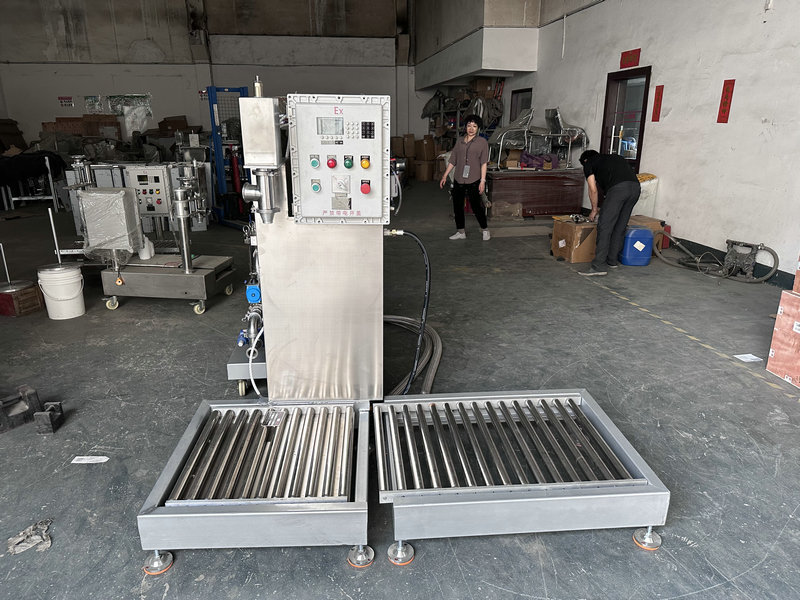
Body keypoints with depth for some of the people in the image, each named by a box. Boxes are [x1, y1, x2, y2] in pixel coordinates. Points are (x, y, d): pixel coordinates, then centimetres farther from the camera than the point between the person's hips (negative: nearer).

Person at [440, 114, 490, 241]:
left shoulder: (482, 142, -1)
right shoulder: (460, 141, 12)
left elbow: (484, 163, -6)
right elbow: (452, 160, 15)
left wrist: (482, 181, -12)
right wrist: (445, 176, 11)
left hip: (474, 180, -5)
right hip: (459, 179, 5)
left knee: (476, 206, -4)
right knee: (457, 206, 7)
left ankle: (485, 230, 16)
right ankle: (460, 232, 19)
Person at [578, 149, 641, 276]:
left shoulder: (588, 163, 20)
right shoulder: (614, 157, 38)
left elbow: (593, 190, 14)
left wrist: (594, 210, 28)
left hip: (618, 188, -7)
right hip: (636, 186, 7)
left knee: (604, 226, -5)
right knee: (620, 227, 17)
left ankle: (599, 266, -9)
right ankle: (612, 260, 26)